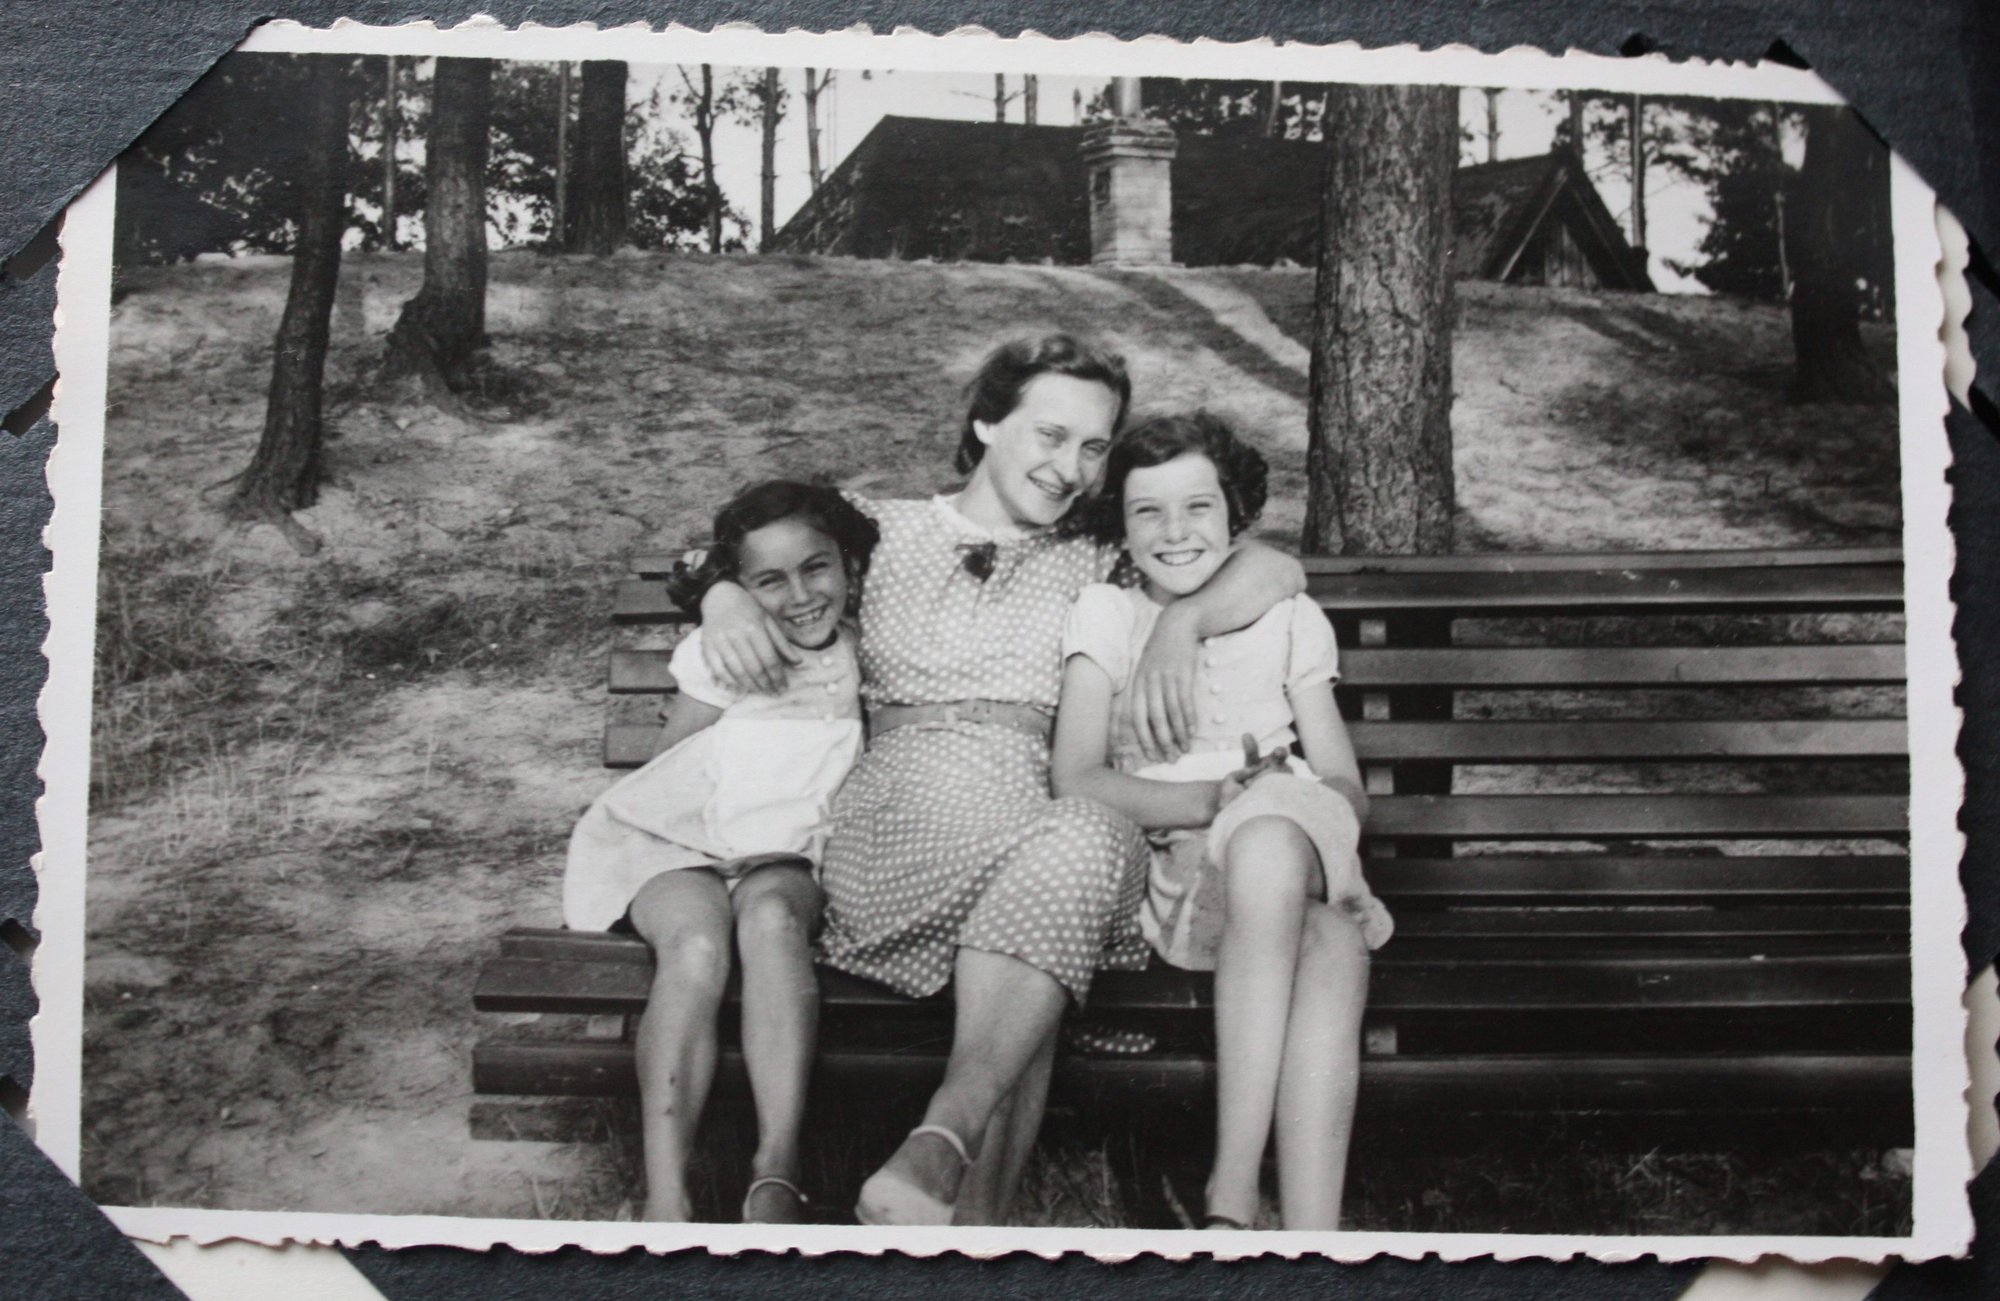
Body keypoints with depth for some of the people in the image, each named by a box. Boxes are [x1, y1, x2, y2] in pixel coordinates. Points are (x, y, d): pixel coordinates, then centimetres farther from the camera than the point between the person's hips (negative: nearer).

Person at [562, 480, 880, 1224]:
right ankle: (665, 1199, -41)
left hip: (785, 855, 2)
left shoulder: (863, 657, 5)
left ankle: (777, 1172, -44)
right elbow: (670, 765, 4)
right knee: (697, 944, -35)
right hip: (670, 841, -1)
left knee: (772, 917, -36)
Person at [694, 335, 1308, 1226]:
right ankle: (980, 1214, -42)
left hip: (1043, 805, 2)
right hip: (898, 808, -2)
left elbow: (1278, 571, 18)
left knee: (1090, 840, -38)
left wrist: (1179, 626, -3)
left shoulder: (1100, 567, 26)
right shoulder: (884, 532, 24)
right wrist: (725, 599, 2)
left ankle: (939, 1149, -48)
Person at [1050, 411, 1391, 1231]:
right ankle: (1309, 1235, -35)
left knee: (1336, 942, -35)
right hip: (1172, 872, -2)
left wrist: (1271, 803, -12)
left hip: (1290, 855, 2)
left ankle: (1231, 1197, -38)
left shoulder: (1289, 619, 18)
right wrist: (1217, 799, -14)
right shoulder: (1106, 616, 12)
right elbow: (1077, 780, -3)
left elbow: (1349, 790, 11)